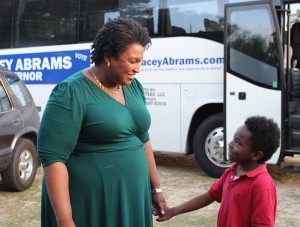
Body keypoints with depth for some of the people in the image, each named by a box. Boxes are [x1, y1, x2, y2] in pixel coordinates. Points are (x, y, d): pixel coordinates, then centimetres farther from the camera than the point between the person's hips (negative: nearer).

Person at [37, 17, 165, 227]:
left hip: (131, 201, 7)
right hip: (88, 207, -6)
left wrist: (156, 188, 16)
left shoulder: (134, 87, 6)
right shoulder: (72, 93, -15)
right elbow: (52, 157, -18)